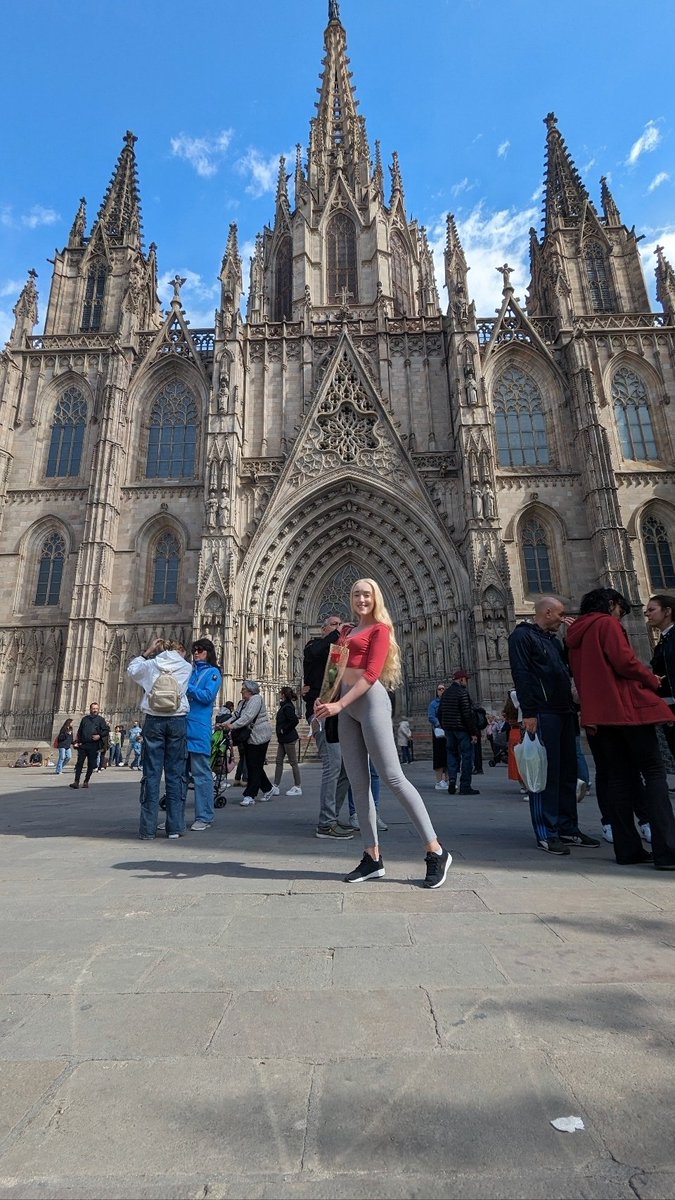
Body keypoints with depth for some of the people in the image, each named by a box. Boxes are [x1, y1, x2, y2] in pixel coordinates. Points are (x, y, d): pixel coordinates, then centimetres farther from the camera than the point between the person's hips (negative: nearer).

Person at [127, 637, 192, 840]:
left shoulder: (151, 665, 3)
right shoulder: (186, 667, 2)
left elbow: (131, 670, 22)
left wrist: (147, 652, 24)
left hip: (154, 721, 1)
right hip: (177, 722, 0)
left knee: (151, 773, 4)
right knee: (175, 774, 5)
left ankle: (148, 829, 5)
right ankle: (175, 827, 7)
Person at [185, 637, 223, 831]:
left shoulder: (213, 673, 2)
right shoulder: (188, 670, 19)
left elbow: (208, 696, -11)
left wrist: (186, 686, -11)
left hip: (199, 729, -6)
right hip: (181, 725, 6)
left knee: (201, 774, -1)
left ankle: (204, 817, 7)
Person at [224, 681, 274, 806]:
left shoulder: (256, 699, -12)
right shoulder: (242, 702, 16)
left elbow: (248, 716, -23)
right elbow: (236, 716, 12)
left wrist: (233, 725, -27)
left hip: (259, 737, -9)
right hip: (249, 738, 9)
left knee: (255, 766, -6)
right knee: (252, 766, 12)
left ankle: (249, 796, -4)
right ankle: (267, 789, 26)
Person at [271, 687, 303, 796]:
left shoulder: (287, 707, -17)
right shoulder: (283, 706, 12)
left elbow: (294, 720, -28)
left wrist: (284, 730, -18)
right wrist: (280, 735, 11)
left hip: (289, 739, -10)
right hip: (283, 739, 10)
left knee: (293, 762, -1)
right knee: (279, 761, 10)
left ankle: (298, 787, 8)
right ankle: (275, 787, 15)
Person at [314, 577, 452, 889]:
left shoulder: (380, 629, -1)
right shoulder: (351, 632, 21)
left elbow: (371, 674, -11)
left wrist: (338, 705, -15)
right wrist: (326, 698, 7)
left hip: (370, 700, -8)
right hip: (346, 704, 8)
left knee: (392, 777, -10)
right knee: (358, 782, 5)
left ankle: (436, 851, -1)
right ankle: (372, 857, 11)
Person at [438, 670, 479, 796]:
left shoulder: (445, 693, 12)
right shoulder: (462, 693, -13)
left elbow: (440, 713, 16)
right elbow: (468, 714, -17)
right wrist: (474, 733, -13)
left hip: (448, 729, 7)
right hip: (462, 729, -7)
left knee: (452, 754, 14)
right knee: (467, 756, 0)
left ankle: (451, 781, 6)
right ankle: (465, 786, 0)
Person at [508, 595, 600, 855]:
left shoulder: (553, 639, 22)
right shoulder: (522, 636, -4)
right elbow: (521, 674, -13)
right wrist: (528, 713, -20)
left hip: (564, 713, 9)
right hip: (542, 714, -9)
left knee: (567, 772, 11)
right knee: (546, 773, -6)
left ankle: (568, 828, 20)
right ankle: (546, 833, 2)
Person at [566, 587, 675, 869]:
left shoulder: (576, 633, 19)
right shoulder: (607, 624, -4)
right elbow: (624, 661, -15)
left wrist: (590, 711, 19)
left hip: (601, 712, 7)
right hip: (628, 707, -7)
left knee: (619, 776, 8)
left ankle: (628, 849, 8)